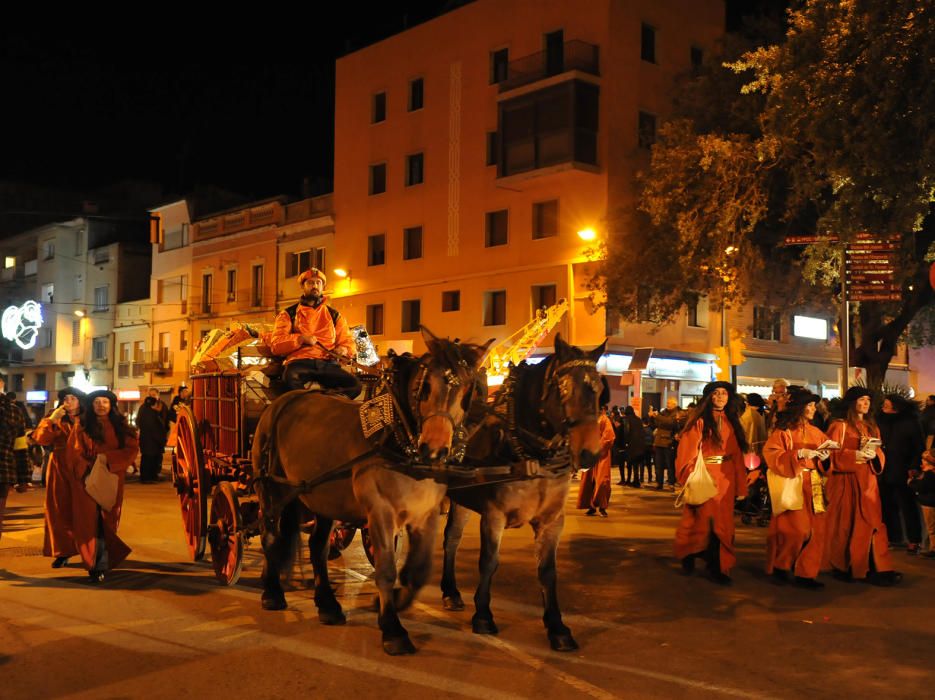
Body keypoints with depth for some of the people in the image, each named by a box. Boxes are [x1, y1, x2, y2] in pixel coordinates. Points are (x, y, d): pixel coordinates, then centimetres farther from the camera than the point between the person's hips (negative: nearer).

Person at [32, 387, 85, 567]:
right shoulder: (54, 419, 10)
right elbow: (40, 439, -7)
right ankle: (62, 551, 9)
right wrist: (52, 419, -15)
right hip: (60, 468, 2)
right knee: (61, 510, 2)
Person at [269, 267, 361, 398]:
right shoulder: (288, 314, 18)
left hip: (327, 364, 3)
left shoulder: (335, 316, 25)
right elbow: (276, 344, 7)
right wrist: (301, 339, -8)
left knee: (354, 384, -28)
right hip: (299, 363, -2)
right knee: (292, 379, -41)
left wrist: (343, 349, -1)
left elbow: (348, 341, 23)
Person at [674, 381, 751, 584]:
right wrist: (690, 480, -17)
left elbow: (737, 456, 9)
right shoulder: (699, 421, -4)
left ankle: (717, 567, 13)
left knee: (722, 524, 5)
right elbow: (687, 453, -9)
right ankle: (688, 558, 24)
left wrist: (740, 486, 5)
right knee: (700, 520, 3)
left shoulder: (730, 423, 11)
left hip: (725, 479, 4)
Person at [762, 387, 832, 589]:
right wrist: (799, 454, -20)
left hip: (813, 485, 6)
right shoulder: (784, 430, -3)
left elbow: (826, 450, 16)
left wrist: (825, 456, -7)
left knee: (815, 529, 0)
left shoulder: (816, 432, 15)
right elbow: (770, 453, -13)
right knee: (797, 528, -12)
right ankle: (780, 566, 9)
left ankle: (806, 573, 8)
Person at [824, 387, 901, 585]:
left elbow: (880, 455, 14)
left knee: (870, 522, -1)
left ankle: (875, 568, -1)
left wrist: (874, 455, -8)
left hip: (867, 481, 5)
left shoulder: (872, 427, 16)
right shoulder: (839, 426, -3)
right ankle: (842, 567, 10)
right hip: (846, 481, -5)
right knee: (846, 523, -1)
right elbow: (832, 454, -9)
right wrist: (855, 455, -20)